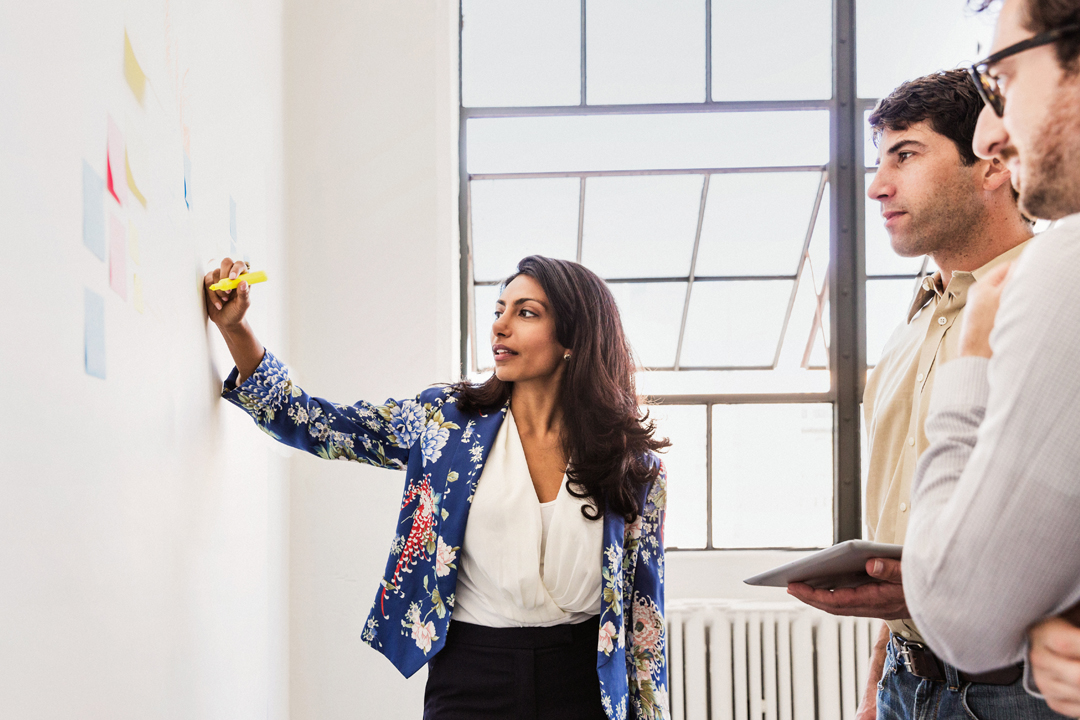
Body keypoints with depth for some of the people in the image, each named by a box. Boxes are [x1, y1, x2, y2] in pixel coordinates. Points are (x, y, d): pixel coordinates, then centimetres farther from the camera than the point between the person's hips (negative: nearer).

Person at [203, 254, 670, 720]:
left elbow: (644, 607, 2)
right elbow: (311, 424, 2)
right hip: (468, 681, 1)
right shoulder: (447, 420, -1)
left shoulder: (632, 463, -3)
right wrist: (235, 327, -7)